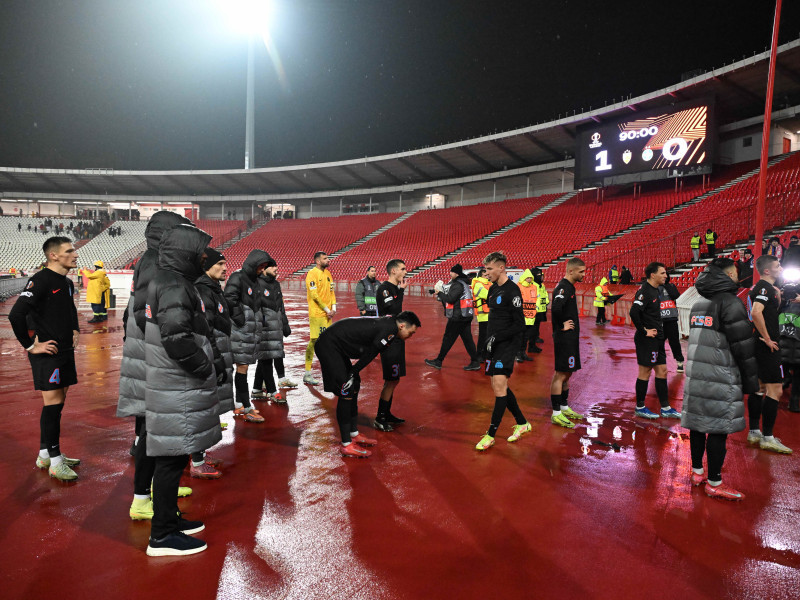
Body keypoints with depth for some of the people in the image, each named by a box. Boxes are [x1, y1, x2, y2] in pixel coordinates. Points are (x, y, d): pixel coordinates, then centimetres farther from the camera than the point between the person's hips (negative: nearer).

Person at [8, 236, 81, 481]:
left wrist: (75, 330, 18)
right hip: (47, 353, -9)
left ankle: (46, 454, 27)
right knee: (53, 404, -4)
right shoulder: (41, 280, -16)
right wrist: (31, 345, -18)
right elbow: (16, 315, -23)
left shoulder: (67, 283, 12)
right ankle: (55, 462, 5)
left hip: (65, 352, 9)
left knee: (57, 403, 14)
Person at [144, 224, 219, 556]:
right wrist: (206, 370, -14)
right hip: (177, 390, -10)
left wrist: (205, 367, 16)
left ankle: (169, 518, 32)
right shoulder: (173, 286, -18)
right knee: (171, 459, -1)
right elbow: (178, 339, -26)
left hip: (175, 386, 10)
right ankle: (162, 536, 10)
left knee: (173, 457, 18)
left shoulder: (167, 280, 15)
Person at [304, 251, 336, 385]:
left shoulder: (327, 273, 15)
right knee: (314, 341, -7)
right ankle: (307, 374, -2)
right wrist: (327, 310, -13)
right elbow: (314, 295, -16)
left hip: (328, 314, 8)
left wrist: (333, 308, 4)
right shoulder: (312, 274, -10)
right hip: (316, 314, -8)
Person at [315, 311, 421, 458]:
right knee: (346, 392, -9)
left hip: (336, 346, 10)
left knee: (354, 386, 15)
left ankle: (354, 435, 25)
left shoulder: (386, 323, 10)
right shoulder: (389, 329, -18)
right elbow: (369, 355, -17)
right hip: (328, 345, -10)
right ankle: (346, 446, -2)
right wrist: (352, 374, -9)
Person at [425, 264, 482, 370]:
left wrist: (439, 293, -8)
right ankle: (475, 362, 9)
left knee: (448, 339, 0)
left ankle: (438, 361, 9)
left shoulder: (458, 285, -14)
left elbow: (450, 299, -21)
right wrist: (442, 294, 8)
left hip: (457, 317, -9)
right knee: (468, 339, 9)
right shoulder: (464, 283, 17)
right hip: (466, 316, 9)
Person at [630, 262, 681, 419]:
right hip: (647, 340, -10)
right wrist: (644, 331, -20)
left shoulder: (655, 290, 14)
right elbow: (634, 312, -28)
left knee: (662, 371, 12)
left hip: (657, 339, 10)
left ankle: (665, 408, 21)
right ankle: (640, 408, 11)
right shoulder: (644, 291, -16)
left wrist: (659, 330, 15)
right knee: (645, 372, -1)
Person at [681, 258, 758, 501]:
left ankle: (697, 472, 25)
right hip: (720, 379, -8)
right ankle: (714, 483, 6)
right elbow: (743, 346, -12)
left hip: (696, 375, 8)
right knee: (719, 428, -1)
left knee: (698, 423, 14)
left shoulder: (698, 304, 15)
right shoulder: (730, 302, -11)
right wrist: (750, 381, -4)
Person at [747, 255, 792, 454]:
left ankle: (754, 432, 19)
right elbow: (756, 313, -30)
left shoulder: (760, 287, 16)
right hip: (766, 346, -11)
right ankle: (768, 438, -4)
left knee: (760, 387, 13)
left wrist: (777, 295, 14)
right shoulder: (765, 287, -14)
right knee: (775, 390, -8)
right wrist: (767, 339, -23)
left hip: (759, 345, 11)